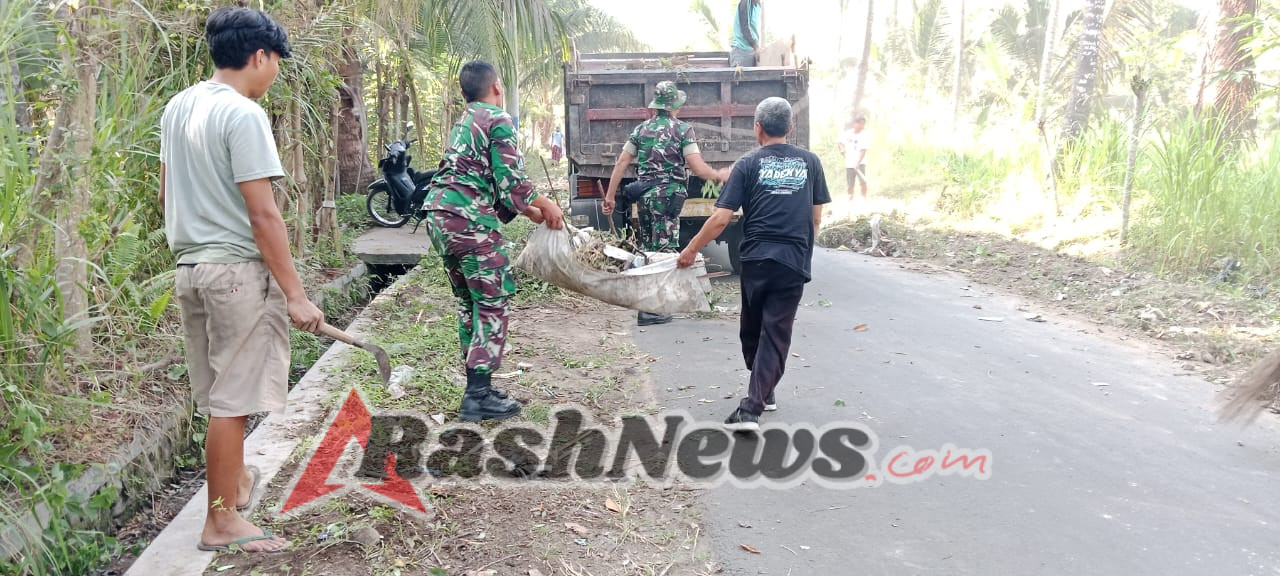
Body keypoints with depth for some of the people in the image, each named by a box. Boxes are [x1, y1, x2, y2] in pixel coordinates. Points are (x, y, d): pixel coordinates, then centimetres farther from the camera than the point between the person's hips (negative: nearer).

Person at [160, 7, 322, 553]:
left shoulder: (177, 106, 11)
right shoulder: (243, 114, -15)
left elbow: (167, 194, 18)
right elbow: (262, 214, -19)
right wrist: (296, 295, -18)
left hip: (190, 267, 9)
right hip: (237, 269, -9)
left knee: (218, 394, 21)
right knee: (231, 400, 1)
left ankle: (235, 478, 39)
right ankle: (221, 521, 11)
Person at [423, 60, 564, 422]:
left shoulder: (463, 123, 25)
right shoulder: (499, 120, -3)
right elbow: (510, 181, -10)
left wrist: (528, 211, 24)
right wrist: (545, 205, 5)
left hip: (438, 215, 9)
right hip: (468, 220, -9)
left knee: (469, 301, 16)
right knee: (494, 303, -4)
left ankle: (477, 386, 21)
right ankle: (478, 396, -7)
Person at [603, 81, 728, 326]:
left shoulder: (641, 129, 11)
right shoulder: (682, 129, -4)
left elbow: (621, 163, 8)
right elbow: (698, 169, -11)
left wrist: (610, 197, 12)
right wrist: (720, 175, 8)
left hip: (645, 193, 6)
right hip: (669, 194, -6)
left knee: (649, 249, 18)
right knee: (662, 251, -2)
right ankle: (649, 310, -3)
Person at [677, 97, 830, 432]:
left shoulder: (749, 165, 1)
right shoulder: (809, 162, 9)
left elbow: (721, 219, -5)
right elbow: (816, 218, 12)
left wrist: (691, 250, 4)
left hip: (756, 260, -1)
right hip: (794, 262, 1)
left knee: (752, 331, 18)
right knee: (776, 335, 2)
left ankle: (763, 393, 33)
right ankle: (752, 407, -6)